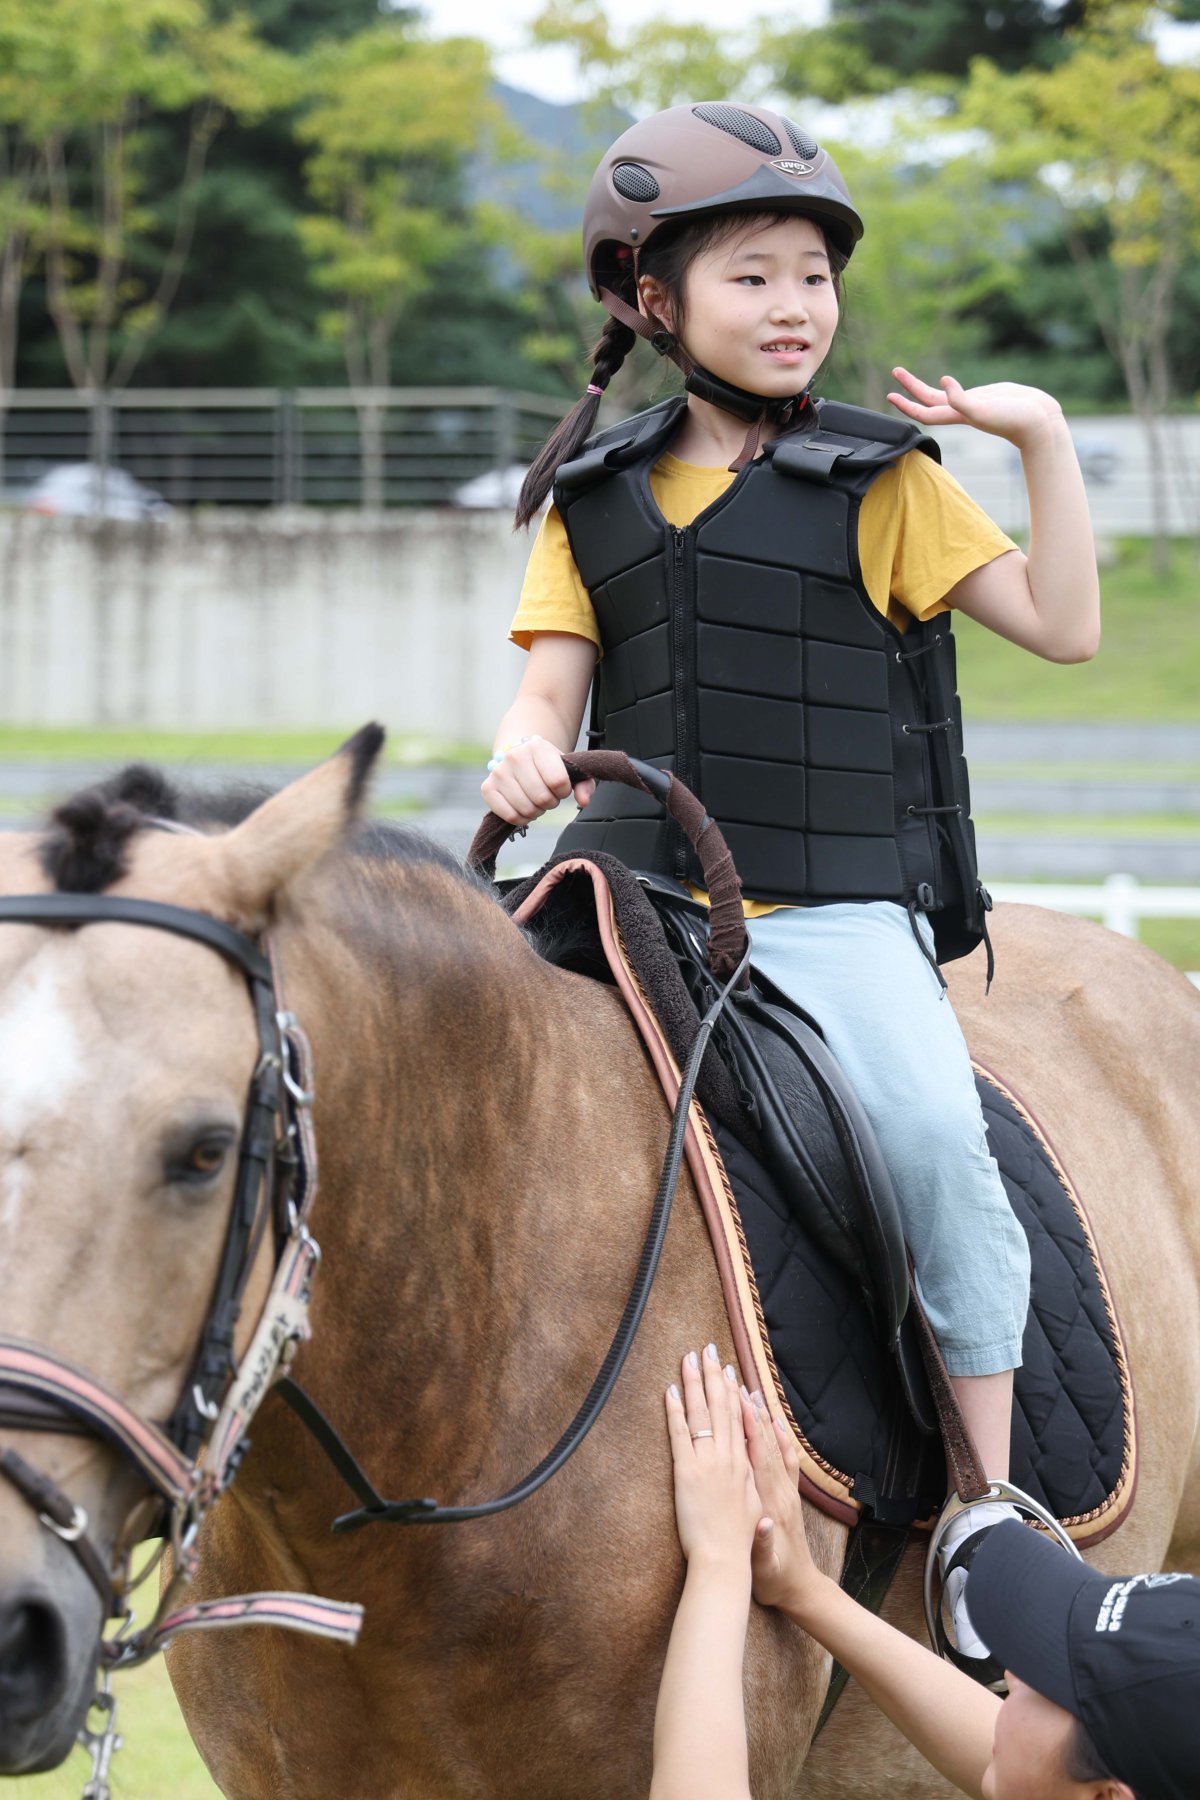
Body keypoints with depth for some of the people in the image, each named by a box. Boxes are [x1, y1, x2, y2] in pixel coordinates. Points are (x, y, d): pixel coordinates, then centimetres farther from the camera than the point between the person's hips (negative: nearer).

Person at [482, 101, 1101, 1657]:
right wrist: (524, 755, -15)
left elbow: (1064, 627, 2)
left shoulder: (883, 483, 6)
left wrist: (1044, 437, -5)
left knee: (935, 1131, -27)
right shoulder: (594, 502, 14)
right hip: (639, 901, 3)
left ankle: (993, 1497, -16)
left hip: (839, 908, -3)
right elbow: (553, 691, 8)